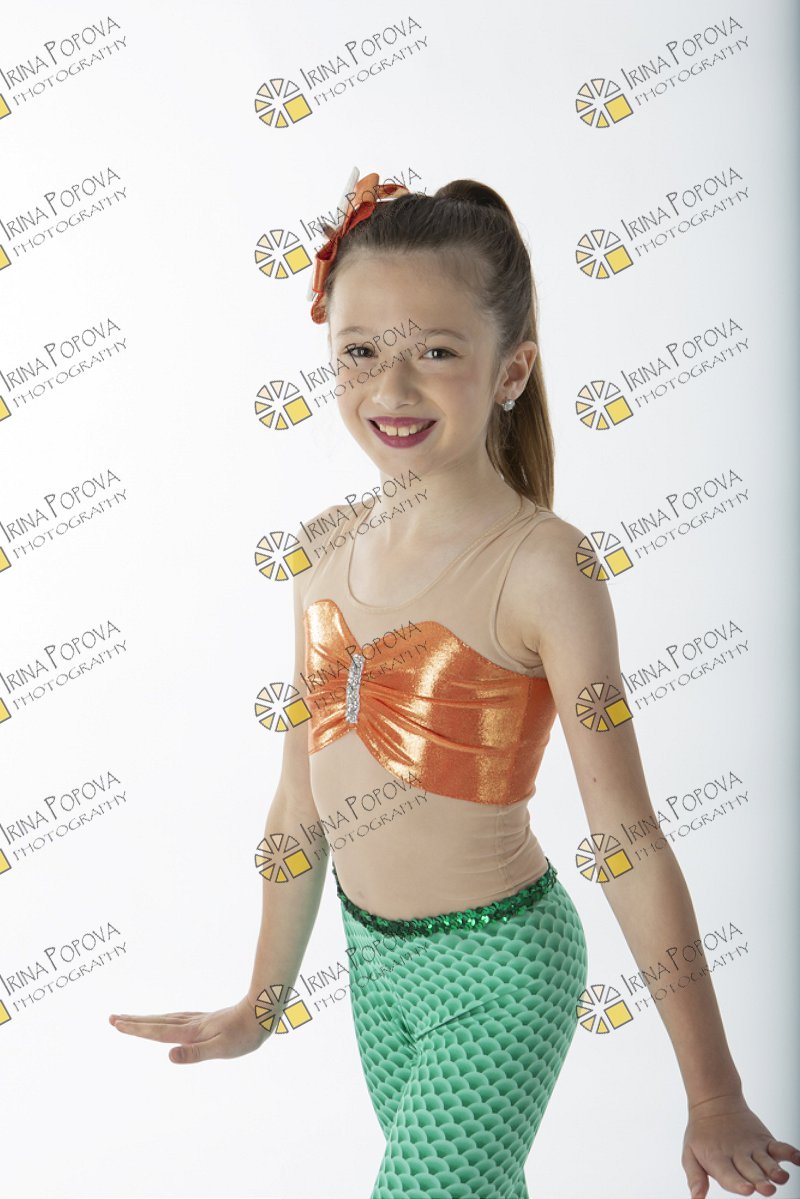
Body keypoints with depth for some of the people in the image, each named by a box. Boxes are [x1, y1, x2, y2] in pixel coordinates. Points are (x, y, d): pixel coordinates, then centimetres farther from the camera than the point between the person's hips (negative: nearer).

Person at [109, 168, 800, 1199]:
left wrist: (714, 1098, -14)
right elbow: (303, 794, 6)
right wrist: (262, 1005, 14)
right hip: (373, 954, 6)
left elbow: (627, 840, -19)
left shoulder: (541, 565, -21)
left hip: (496, 970, -6)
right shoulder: (330, 552, -3)